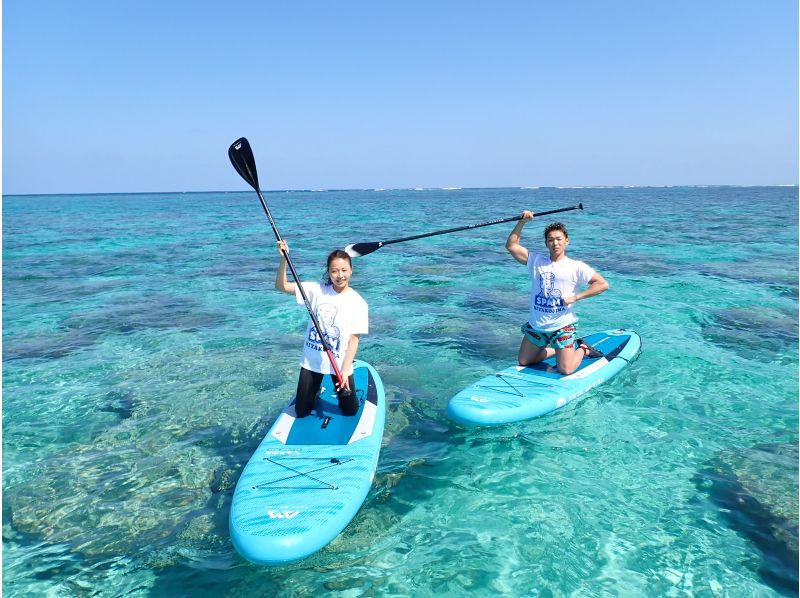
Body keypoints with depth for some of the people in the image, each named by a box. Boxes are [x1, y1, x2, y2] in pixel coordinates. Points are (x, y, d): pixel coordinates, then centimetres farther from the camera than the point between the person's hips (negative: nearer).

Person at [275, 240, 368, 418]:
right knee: (302, 412, 12)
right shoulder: (316, 290, -7)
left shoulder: (359, 303, -11)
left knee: (351, 411, 10)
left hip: (340, 364, -1)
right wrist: (284, 258, -23)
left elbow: (354, 339, -11)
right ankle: (316, 393, 43)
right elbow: (281, 286, -9)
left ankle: (343, 393, 42)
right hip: (311, 361, 2)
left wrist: (345, 371, -17)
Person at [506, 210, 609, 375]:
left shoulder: (576, 267, -5)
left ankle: (583, 349, 22)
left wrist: (575, 297, -15)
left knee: (565, 370, -8)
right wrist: (522, 222, -9)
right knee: (523, 362, 13)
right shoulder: (536, 261, 4)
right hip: (536, 326, 4)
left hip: (562, 326, -4)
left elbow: (603, 284, -9)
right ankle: (554, 350, 32)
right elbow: (511, 245, 0)